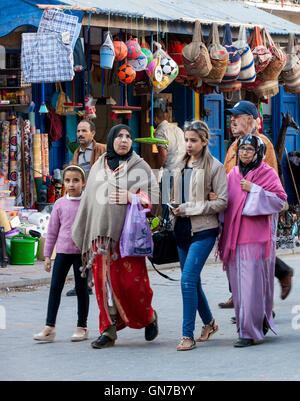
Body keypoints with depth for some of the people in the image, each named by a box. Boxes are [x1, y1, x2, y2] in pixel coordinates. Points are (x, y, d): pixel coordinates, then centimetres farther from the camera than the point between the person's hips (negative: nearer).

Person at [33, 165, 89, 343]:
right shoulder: (60, 204, 5)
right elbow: (52, 231, 10)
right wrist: (47, 255, 8)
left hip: (82, 251, -2)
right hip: (63, 251, 2)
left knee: (81, 288, 4)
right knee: (55, 287, -3)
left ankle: (82, 327, 14)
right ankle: (50, 327, -1)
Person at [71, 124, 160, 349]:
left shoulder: (140, 167, 8)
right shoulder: (98, 167, 17)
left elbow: (154, 195, 2)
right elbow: (89, 200, 20)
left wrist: (131, 198, -15)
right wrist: (80, 233, 19)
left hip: (128, 232, -3)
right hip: (102, 232, 3)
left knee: (132, 282, -8)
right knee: (104, 282, -1)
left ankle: (148, 317, 17)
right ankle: (109, 330, 4)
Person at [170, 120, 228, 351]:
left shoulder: (214, 167, -6)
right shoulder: (182, 166, 13)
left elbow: (222, 202, -10)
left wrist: (190, 209, -15)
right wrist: (175, 208, 2)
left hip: (203, 230, -7)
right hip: (183, 229, 7)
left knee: (188, 280, -15)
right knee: (193, 281, 13)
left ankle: (188, 335, -12)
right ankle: (209, 323, 33)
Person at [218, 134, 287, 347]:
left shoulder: (268, 173, 0)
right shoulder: (233, 174, 14)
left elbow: (280, 200, -8)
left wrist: (253, 190, -13)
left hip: (256, 239, -6)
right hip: (235, 238, 6)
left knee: (253, 285, -9)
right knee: (239, 285, 7)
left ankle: (250, 332, -8)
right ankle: (261, 322, 21)